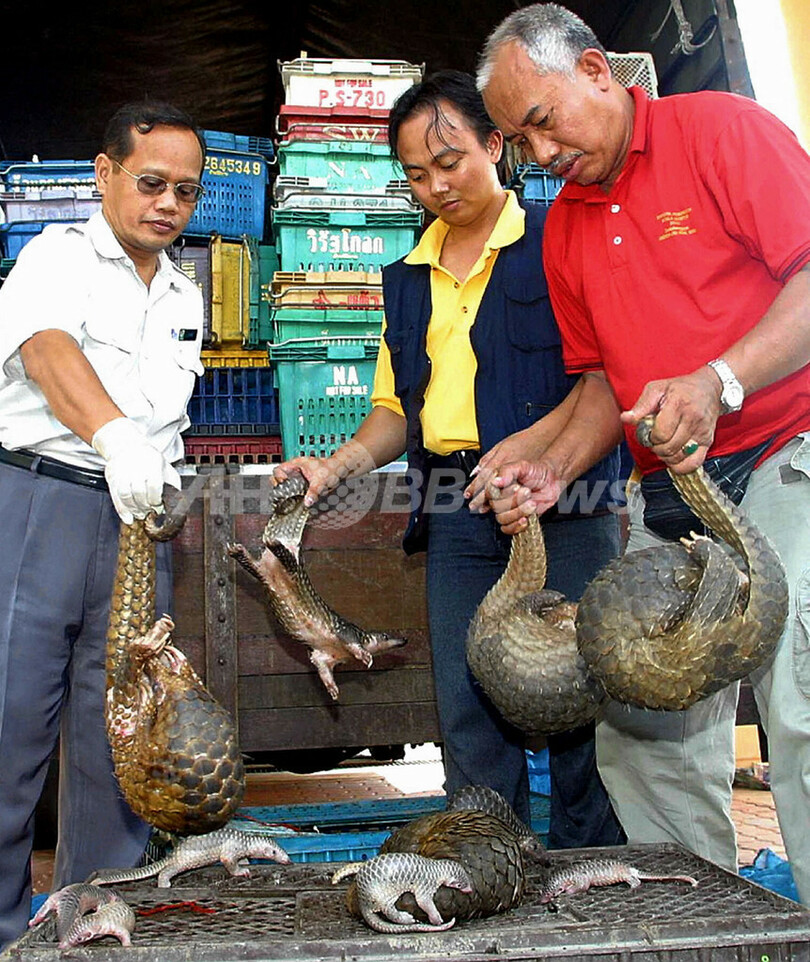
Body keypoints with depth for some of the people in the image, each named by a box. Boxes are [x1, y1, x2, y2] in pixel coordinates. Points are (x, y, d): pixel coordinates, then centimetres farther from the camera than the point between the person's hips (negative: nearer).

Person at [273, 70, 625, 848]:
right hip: (456, 516, 5)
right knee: (469, 716, 5)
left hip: (561, 500, -5)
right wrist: (338, 464, 4)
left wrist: (531, 442, -19)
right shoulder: (409, 278, 20)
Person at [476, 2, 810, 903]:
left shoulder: (721, 128, -1)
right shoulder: (564, 228, 18)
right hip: (668, 495, 6)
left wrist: (716, 383, -21)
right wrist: (551, 472, 5)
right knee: (639, 731, 3)